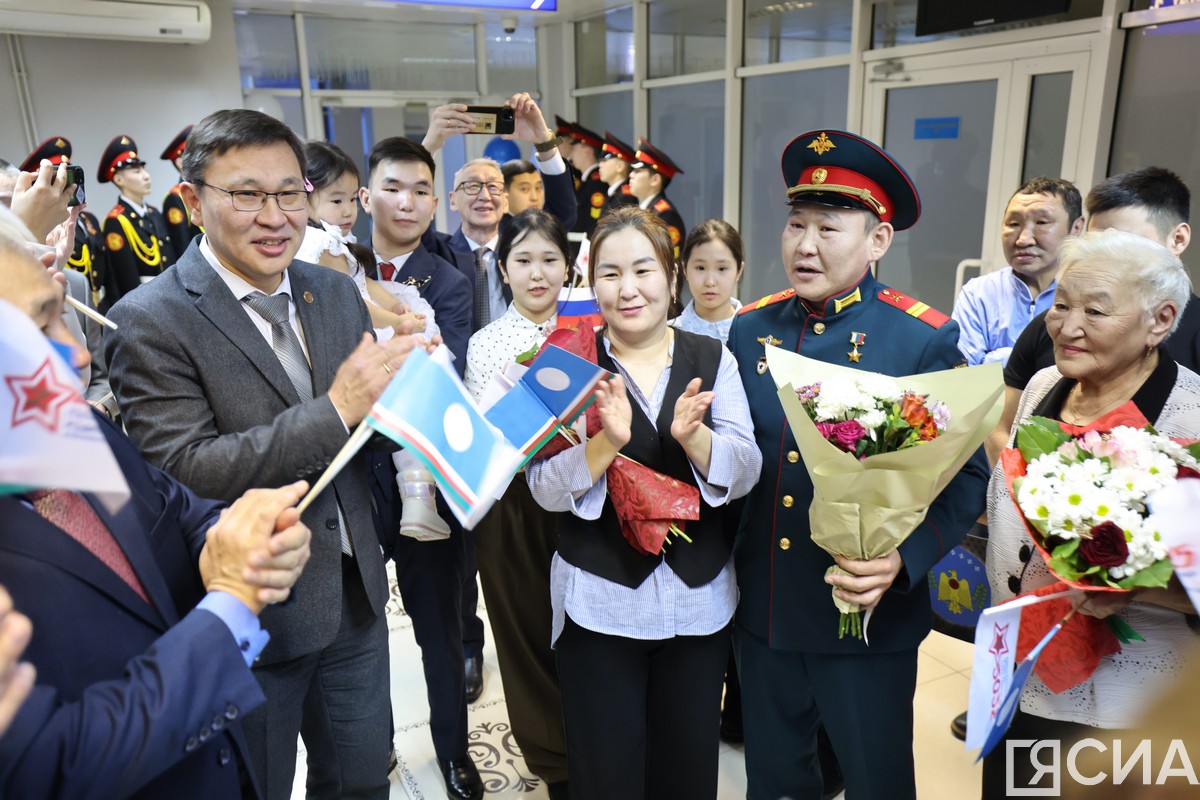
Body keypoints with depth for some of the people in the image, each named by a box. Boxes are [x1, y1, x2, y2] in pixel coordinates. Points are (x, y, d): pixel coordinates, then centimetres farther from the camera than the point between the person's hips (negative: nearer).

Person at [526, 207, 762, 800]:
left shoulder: (712, 358, 0)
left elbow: (744, 475, -6)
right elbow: (547, 490, -11)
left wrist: (692, 435, -26)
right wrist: (608, 441, -29)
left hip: (701, 599, 2)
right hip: (599, 601, -1)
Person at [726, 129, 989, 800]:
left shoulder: (926, 340, -12)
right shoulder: (749, 330, 1)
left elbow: (967, 477, -12)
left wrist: (904, 558, -26)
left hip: (868, 619, -3)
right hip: (762, 611, 4)